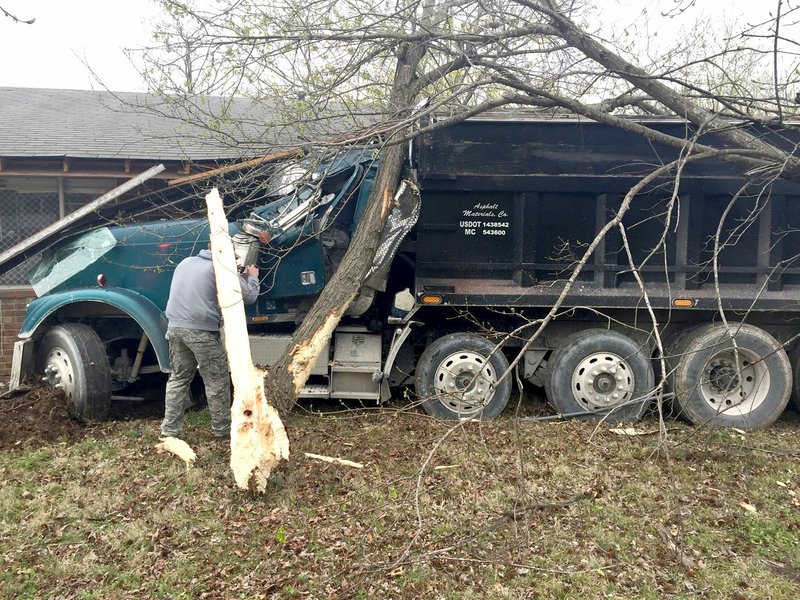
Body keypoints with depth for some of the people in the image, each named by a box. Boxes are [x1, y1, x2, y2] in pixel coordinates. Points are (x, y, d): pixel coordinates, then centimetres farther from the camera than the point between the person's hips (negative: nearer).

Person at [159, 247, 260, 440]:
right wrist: (252, 277, 20)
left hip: (175, 327, 7)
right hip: (202, 331, -6)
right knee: (217, 382, 5)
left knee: (179, 378, 17)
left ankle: (170, 429, 16)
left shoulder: (186, 262, 18)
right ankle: (222, 429, 13)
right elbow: (249, 296, 1)